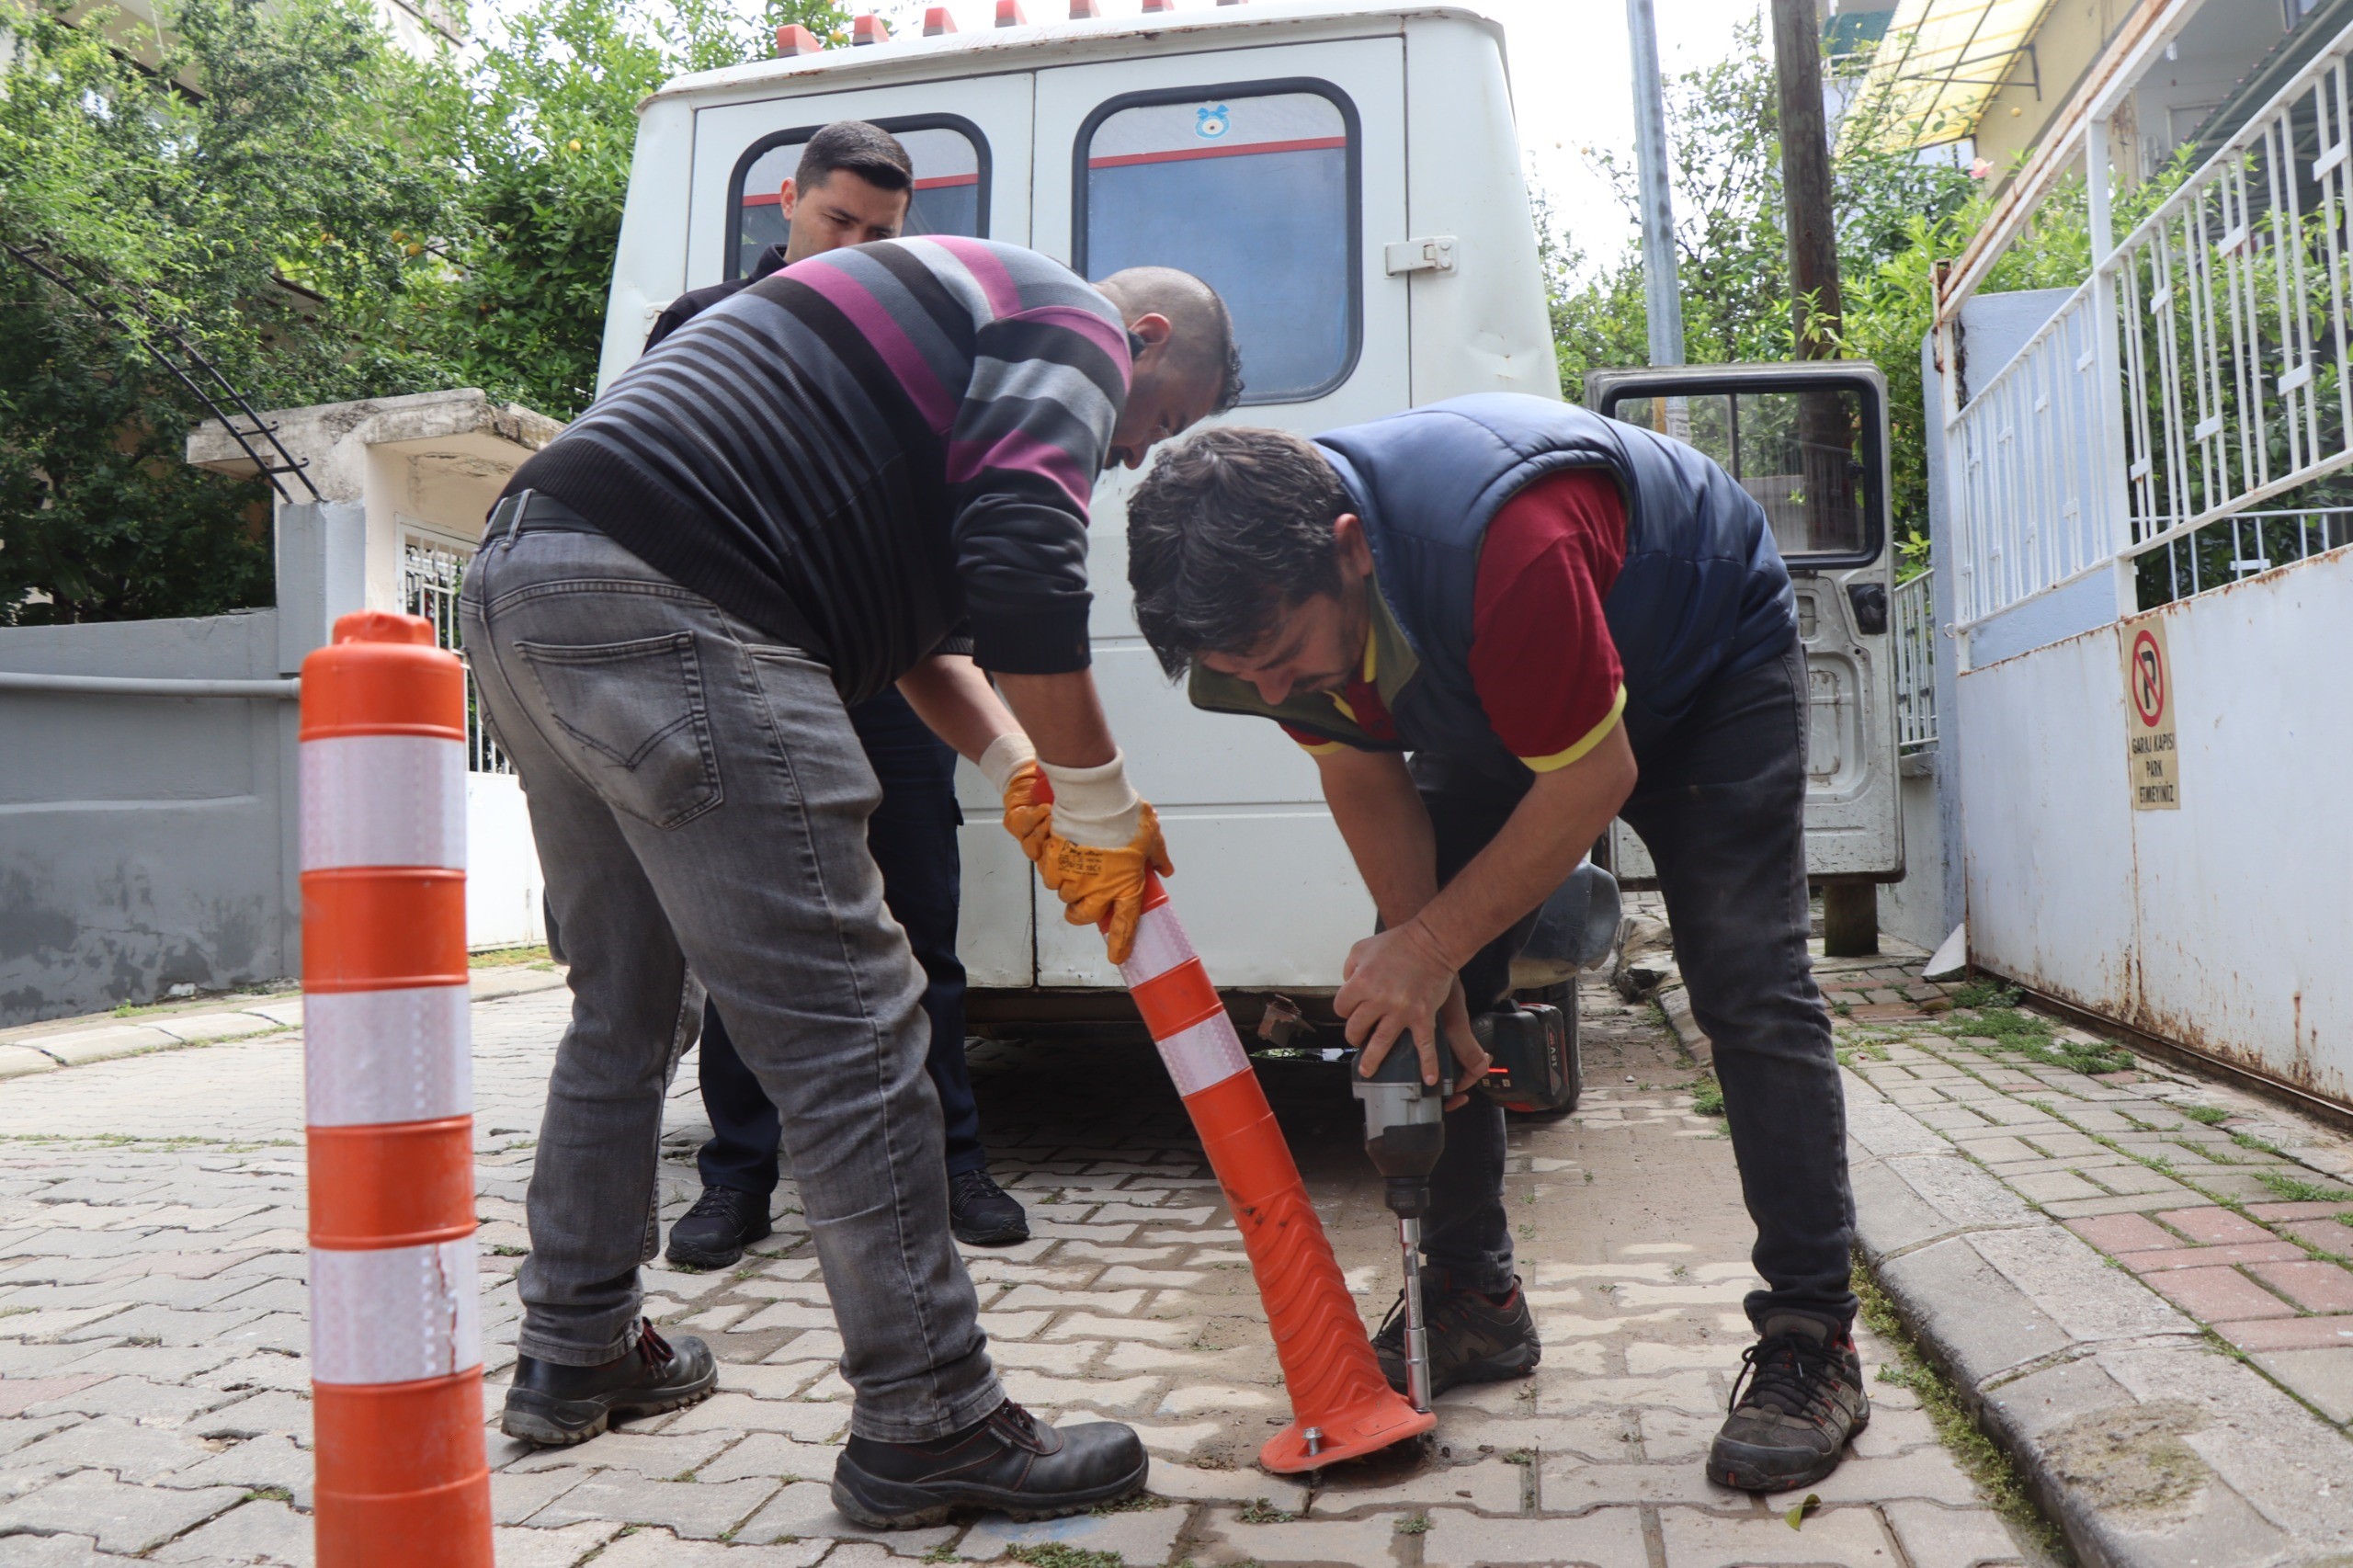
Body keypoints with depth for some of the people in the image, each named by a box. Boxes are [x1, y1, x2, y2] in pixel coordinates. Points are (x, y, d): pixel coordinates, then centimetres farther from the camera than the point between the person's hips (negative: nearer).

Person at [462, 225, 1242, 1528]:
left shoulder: (954, 307, 33)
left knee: (623, 1005, 20)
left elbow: (889, 600, 29)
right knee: (847, 1023, -8)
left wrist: (1019, 767, 19)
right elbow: (1021, 570, -14)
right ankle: (929, 1427, -2)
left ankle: (576, 1352, 33)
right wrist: (1101, 811, -5)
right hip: (659, 608, -11)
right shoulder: (1073, 327, 4)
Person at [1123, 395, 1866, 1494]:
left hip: (1710, 663, -5)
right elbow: (1365, 781, -10)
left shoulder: (1500, 541, -45)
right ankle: (1474, 1303, 9)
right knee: (1407, 1003, -3)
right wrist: (1416, 966, -16)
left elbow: (1595, 777, -34)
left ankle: (1813, 1343, -6)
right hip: (1494, 699, 6)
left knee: (1750, 991, -16)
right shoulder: (1278, 598, -23)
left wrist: (1430, 947, -28)